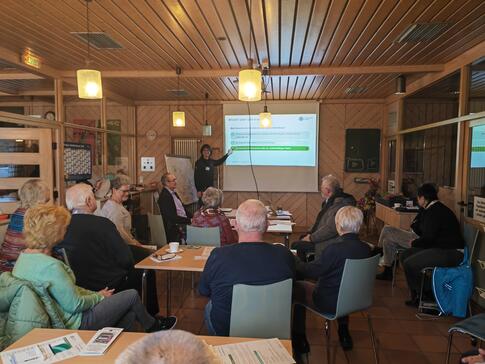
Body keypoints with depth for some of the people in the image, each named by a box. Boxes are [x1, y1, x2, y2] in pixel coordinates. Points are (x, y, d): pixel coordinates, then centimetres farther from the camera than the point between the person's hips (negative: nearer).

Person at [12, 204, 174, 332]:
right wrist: (99, 296, -5)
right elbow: (75, 304, -24)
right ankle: (153, 326, 29)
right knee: (132, 295, 2)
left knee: (129, 311, 13)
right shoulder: (51, 266, -31)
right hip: (74, 325, -9)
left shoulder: (24, 256, 1)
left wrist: (94, 294, 5)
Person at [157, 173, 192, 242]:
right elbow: (172, 217, -19)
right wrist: (189, 220, -19)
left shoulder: (173, 193, 16)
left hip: (185, 221, 9)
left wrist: (193, 217, 5)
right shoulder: (164, 197, -13)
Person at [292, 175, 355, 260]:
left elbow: (331, 229, -30)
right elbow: (320, 221, 18)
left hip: (331, 242, -11)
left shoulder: (339, 204, -24)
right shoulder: (330, 201, 10)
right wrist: (310, 234, 6)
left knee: (297, 245, -15)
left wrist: (311, 238, -20)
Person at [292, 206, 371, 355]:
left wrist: (294, 260, 0)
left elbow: (311, 271, -17)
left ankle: (299, 339, 21)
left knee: (297, 287, 12)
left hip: (328, 303, -6)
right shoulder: (366, 249, -9)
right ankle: (344, 333, 39)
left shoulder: (335, 249, -29)